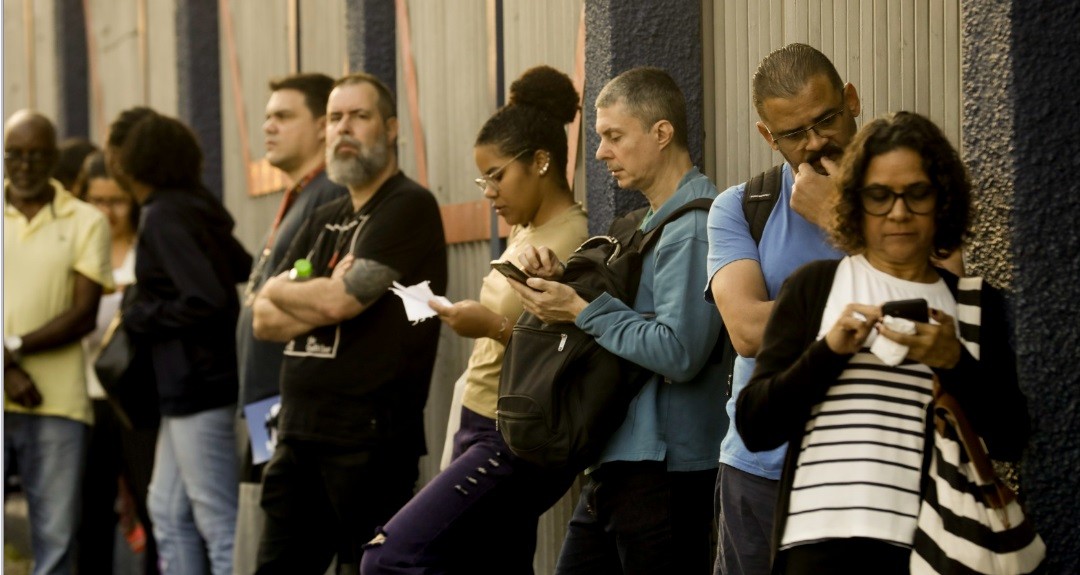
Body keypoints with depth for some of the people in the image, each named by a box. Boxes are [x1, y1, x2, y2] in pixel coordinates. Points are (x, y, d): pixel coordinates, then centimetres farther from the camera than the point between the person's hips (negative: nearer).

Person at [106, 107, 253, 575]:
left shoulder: (164, 217, -16)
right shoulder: (192, 206, 11)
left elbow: (206, 299, -25)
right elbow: (244, 269, 19)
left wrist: (139, 317, -11)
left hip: (197, 386, -10)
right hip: (190, 384, 10)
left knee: (218, 522, -6)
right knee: (168, 511, 16)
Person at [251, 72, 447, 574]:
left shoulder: (409, 207, -6)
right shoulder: (324, 221, 19)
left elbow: (341, 300, -16)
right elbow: (265, 320, 10)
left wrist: (280, 290, 3)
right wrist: (322, 304, -9)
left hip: (371, 436, -8)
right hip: (300, 433, 8)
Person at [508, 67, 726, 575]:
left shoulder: (693, 226, -15)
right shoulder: (654, 222, 17)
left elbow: (678, 352, -23)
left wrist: (581, 311, -15)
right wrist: (558, 282, 2)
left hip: (666, 468, -10)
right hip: (617, 461, 10)